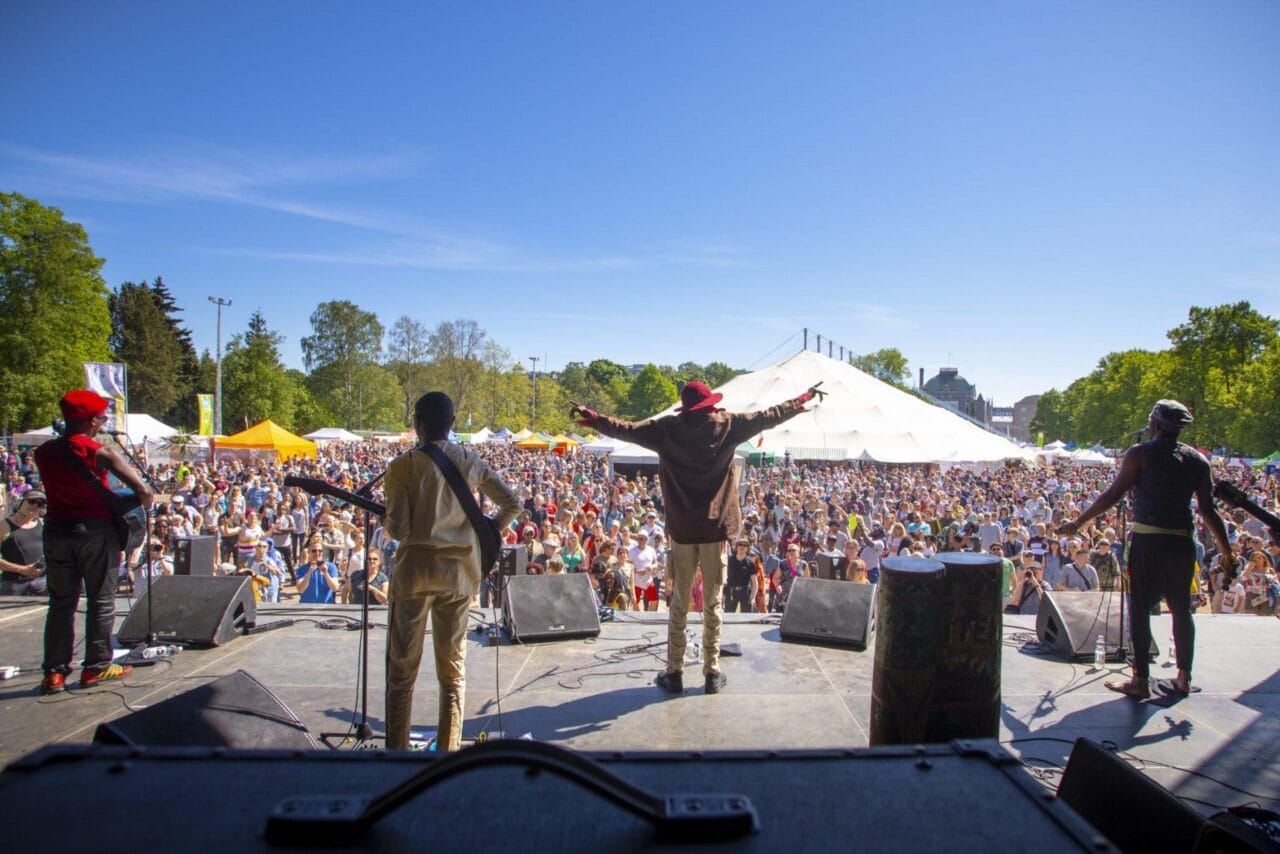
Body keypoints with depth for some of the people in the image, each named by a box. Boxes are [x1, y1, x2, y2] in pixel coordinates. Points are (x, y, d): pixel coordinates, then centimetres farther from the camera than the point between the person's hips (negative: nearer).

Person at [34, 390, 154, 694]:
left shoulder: (44, 452, 5)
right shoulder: (93, 450, -13)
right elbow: (115, 460, -26)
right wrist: (144, 492, -18)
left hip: (56, 529, 5)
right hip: (94, 530, -5)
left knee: (60, 603, 10)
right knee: (101, 601, 6)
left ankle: (55, 672, 11)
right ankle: (96, 667, 10)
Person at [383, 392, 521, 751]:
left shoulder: (404, 465, -7)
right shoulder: (471, 462, 4)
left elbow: (397, 528, -10)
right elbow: (512, 502, 3)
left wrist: (390, 520, 11)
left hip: (416, 570, -3)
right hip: (460, 572, 3)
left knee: (402, 670, 8)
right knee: (453, 671, 12)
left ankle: (397, 748, 12)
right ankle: (448, 750, 14)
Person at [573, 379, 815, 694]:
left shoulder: (667, 429, -2)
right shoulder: (728, 425, -2)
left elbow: (625, 429, 3)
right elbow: (768, 416, 6)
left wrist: (592, 418, 17)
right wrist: (804, 399, 20)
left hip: (681, 527, 1)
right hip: (716, 526, 0)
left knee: (679, 603, 9)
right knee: (713, 602, 7)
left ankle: (674, 673, 13)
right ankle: (712, 673, 13)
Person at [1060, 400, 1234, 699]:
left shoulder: (1140, 454, -5)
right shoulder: (1197, 459, 7)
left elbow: (1112, 496, -8)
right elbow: (1208, 510, 6)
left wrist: (1077, 522, -2)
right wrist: (1227, 551, 14)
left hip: (1148, 542, -5)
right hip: (1183, 542, 5)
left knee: (1141, 610, 1)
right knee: (1181, 609, 15)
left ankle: (1140, 680, 4)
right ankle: (1184, 676, 24)